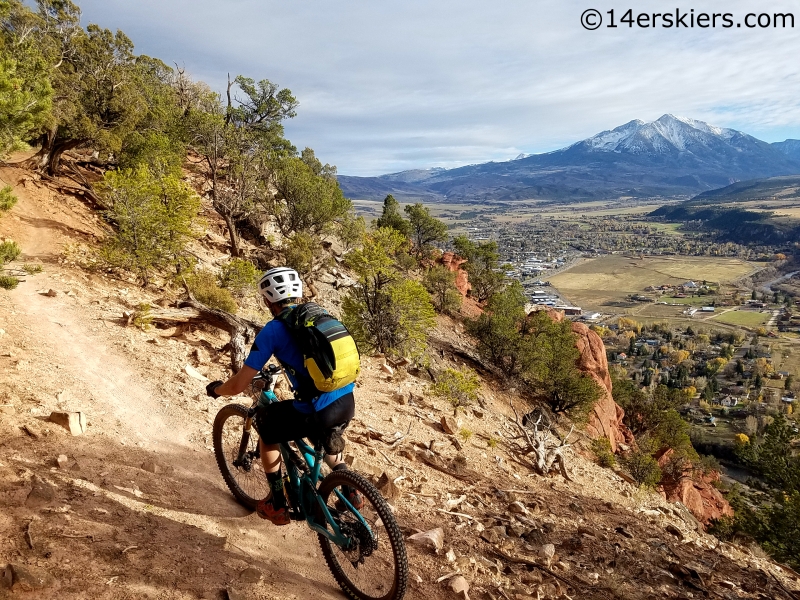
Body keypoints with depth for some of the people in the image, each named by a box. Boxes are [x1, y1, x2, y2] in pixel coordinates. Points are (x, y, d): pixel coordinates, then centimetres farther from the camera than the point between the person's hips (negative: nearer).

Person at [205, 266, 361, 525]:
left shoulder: (272, 330, -4)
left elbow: (239, 384, -1)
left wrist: (216, 389, 21)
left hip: (318, 413, -6)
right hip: (347, 404, 6)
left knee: (265, 427, 23)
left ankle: (278, 505, 31)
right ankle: (350, 490, 32)